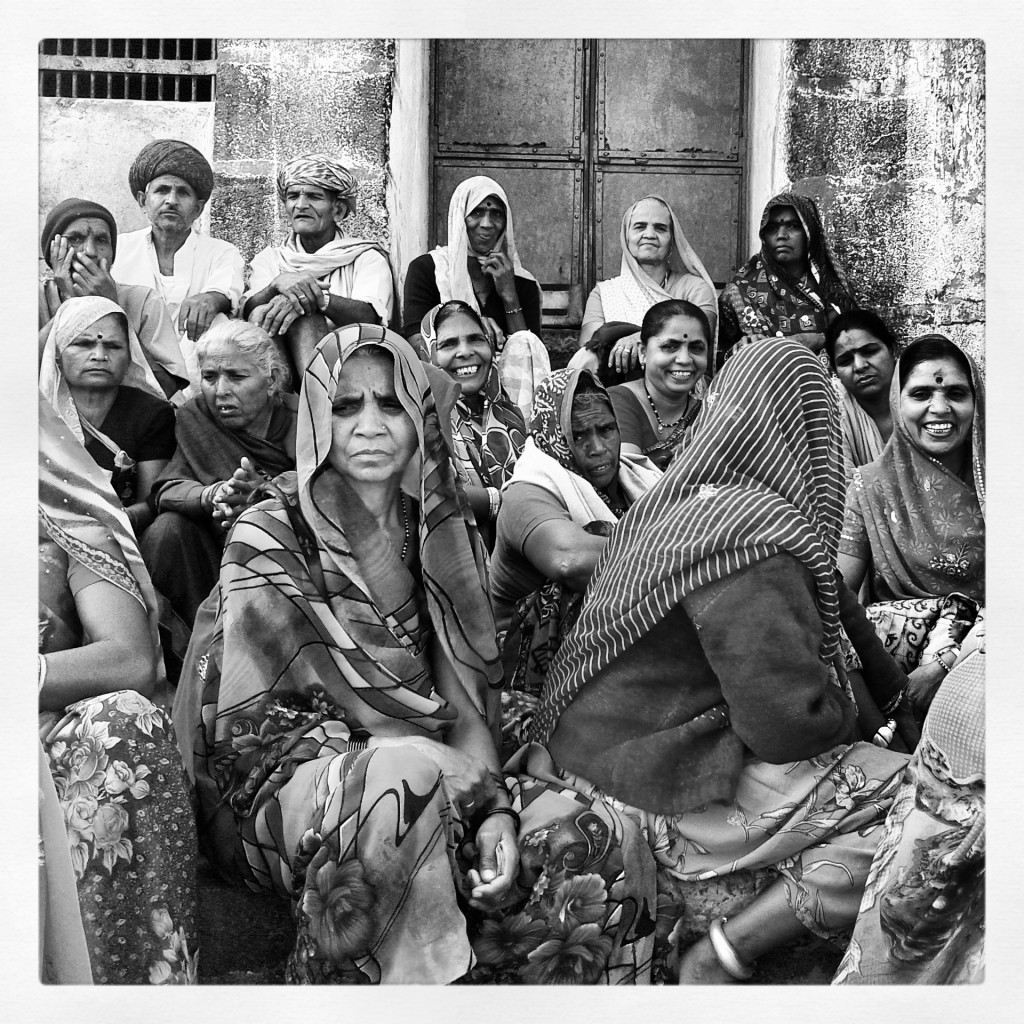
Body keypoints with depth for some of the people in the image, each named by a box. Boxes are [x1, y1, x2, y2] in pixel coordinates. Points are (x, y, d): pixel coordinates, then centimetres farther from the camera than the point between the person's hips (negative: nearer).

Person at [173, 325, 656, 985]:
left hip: (436, 783, 5)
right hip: (272, 793, -4)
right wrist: (485, 785, -15)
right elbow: (359, 713, -11)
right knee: (405, 775, -38)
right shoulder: (269, 539, -4)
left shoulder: (447, 535, 10)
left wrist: (497, 812, -17)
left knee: (605, 844, -17)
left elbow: (465, 703, 1)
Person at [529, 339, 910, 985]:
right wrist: (845, 711, -2)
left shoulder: (675, 500, 6)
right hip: (668, 792, -9)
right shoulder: (757, 537, -23)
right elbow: (789, 723, -23)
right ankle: (725, 955, -6)